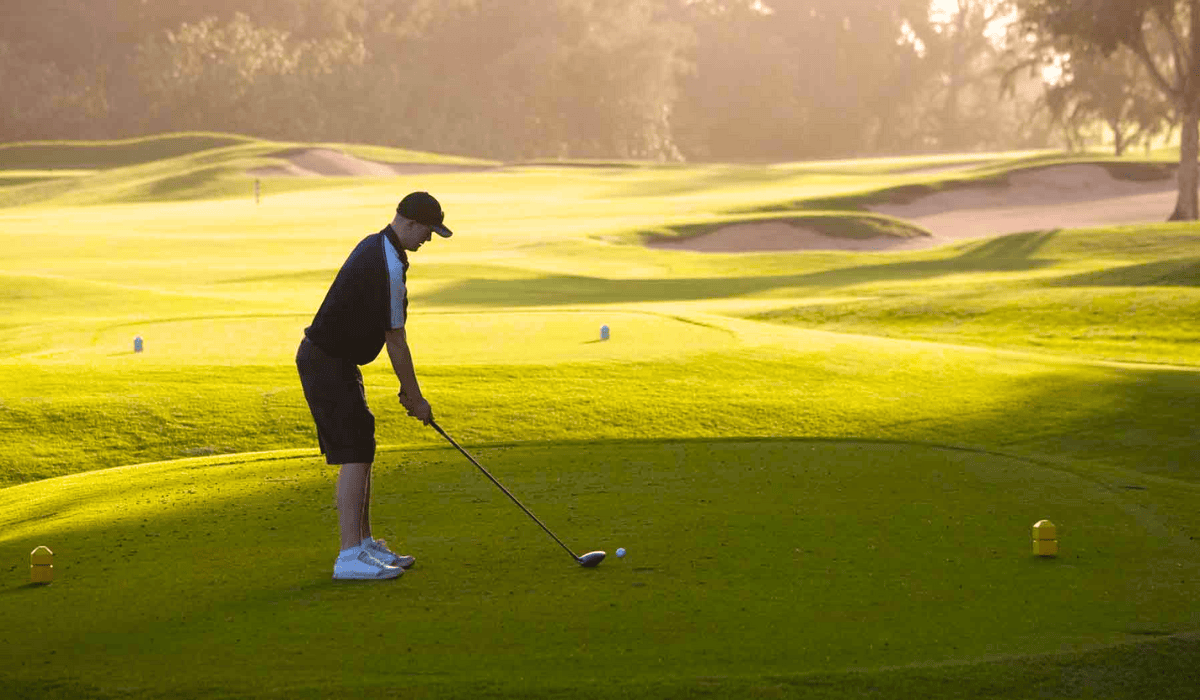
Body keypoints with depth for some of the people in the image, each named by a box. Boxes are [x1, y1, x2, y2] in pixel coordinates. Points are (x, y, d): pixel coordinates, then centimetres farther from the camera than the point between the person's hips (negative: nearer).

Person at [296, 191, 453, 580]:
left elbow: (387, 332, 18)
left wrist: (408, 389, 18)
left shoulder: (375, 246, 12)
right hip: (328, 362, -10)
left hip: (333, 358, 10)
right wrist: (416, 397, -6)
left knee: (360, 453, 13)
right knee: (354, 456, -12)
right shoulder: (388, 266, -22)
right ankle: (350, 558, -14)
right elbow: (395, 340, -16)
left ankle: (365, 544, 18)